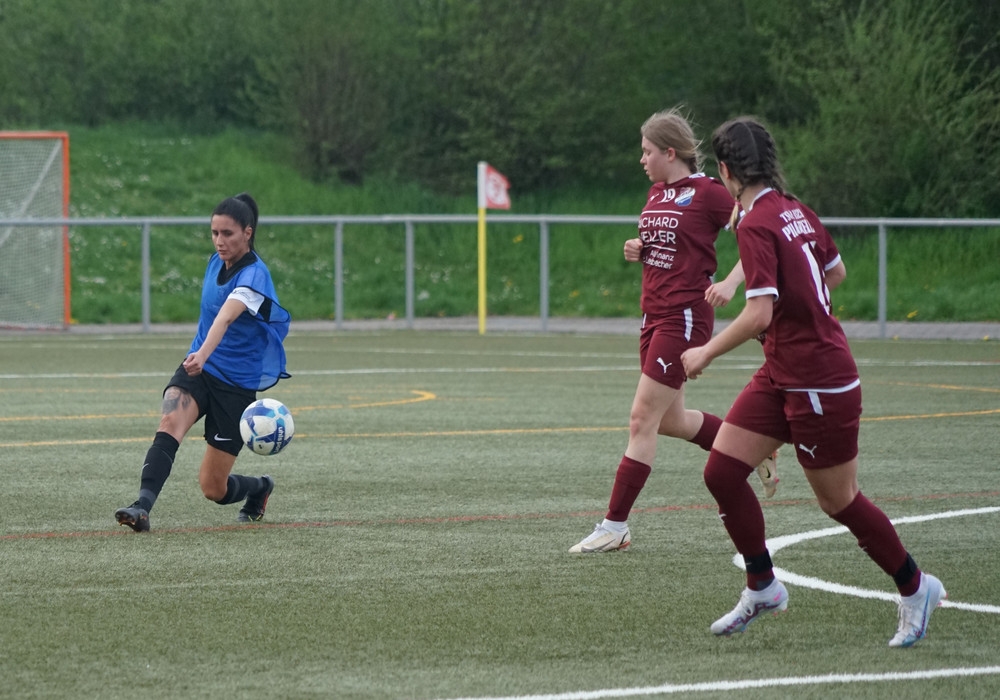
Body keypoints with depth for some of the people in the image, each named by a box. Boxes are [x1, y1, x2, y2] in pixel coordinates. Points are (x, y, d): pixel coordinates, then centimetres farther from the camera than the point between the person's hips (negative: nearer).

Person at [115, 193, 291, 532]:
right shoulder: (216, 263, 3)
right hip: (197, 369, 5)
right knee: (170, 421, -30)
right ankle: (142, 506, -43)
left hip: (237, 383, -5)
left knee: (213, 488, 0)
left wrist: (204, 354, -55)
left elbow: (225, 317, -39)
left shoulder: (253, 275, -19)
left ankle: (259, 488, 34)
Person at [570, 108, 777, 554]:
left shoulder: (708, 193, -11)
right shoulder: (657, 193, 13)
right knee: (670, 421, 16)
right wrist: (637, 250, 4)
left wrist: (731, 282, -23)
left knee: (642, 420, -8)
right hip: (655, 313, 9)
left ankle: (615, 527, -4)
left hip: (685, 316, -9)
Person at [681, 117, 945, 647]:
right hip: (781, 378, 9)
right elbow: (835, 272, 19)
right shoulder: (795, 210, 5)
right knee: (721, 470, 4)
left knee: (839, 502, 5)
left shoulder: (756, 225, -21)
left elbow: (759, 314, -27)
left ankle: (915, 588, 22)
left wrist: (705, 353, -15)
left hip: (820, 384, -9)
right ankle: (762, 589, 14)